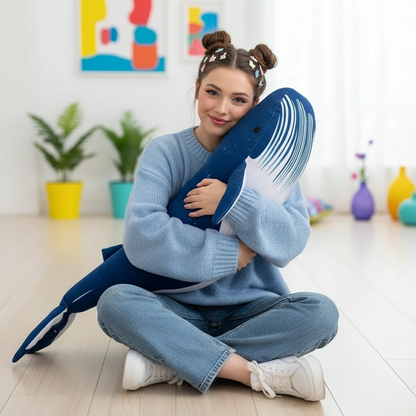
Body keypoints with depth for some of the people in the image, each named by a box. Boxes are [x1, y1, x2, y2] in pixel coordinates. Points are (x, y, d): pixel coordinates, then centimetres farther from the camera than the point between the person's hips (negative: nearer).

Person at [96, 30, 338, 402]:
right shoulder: (165, 152, -5)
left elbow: (293, 239, -13)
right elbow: (141, 237, -20)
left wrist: (234, 200, -27)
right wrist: (232, 253, -19)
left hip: (251, 308, 2)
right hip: (182, 307, -1)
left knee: (321, 312, -26)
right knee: (115, 302, -29)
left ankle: (169, 363, -22)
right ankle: (261, 373, -26)